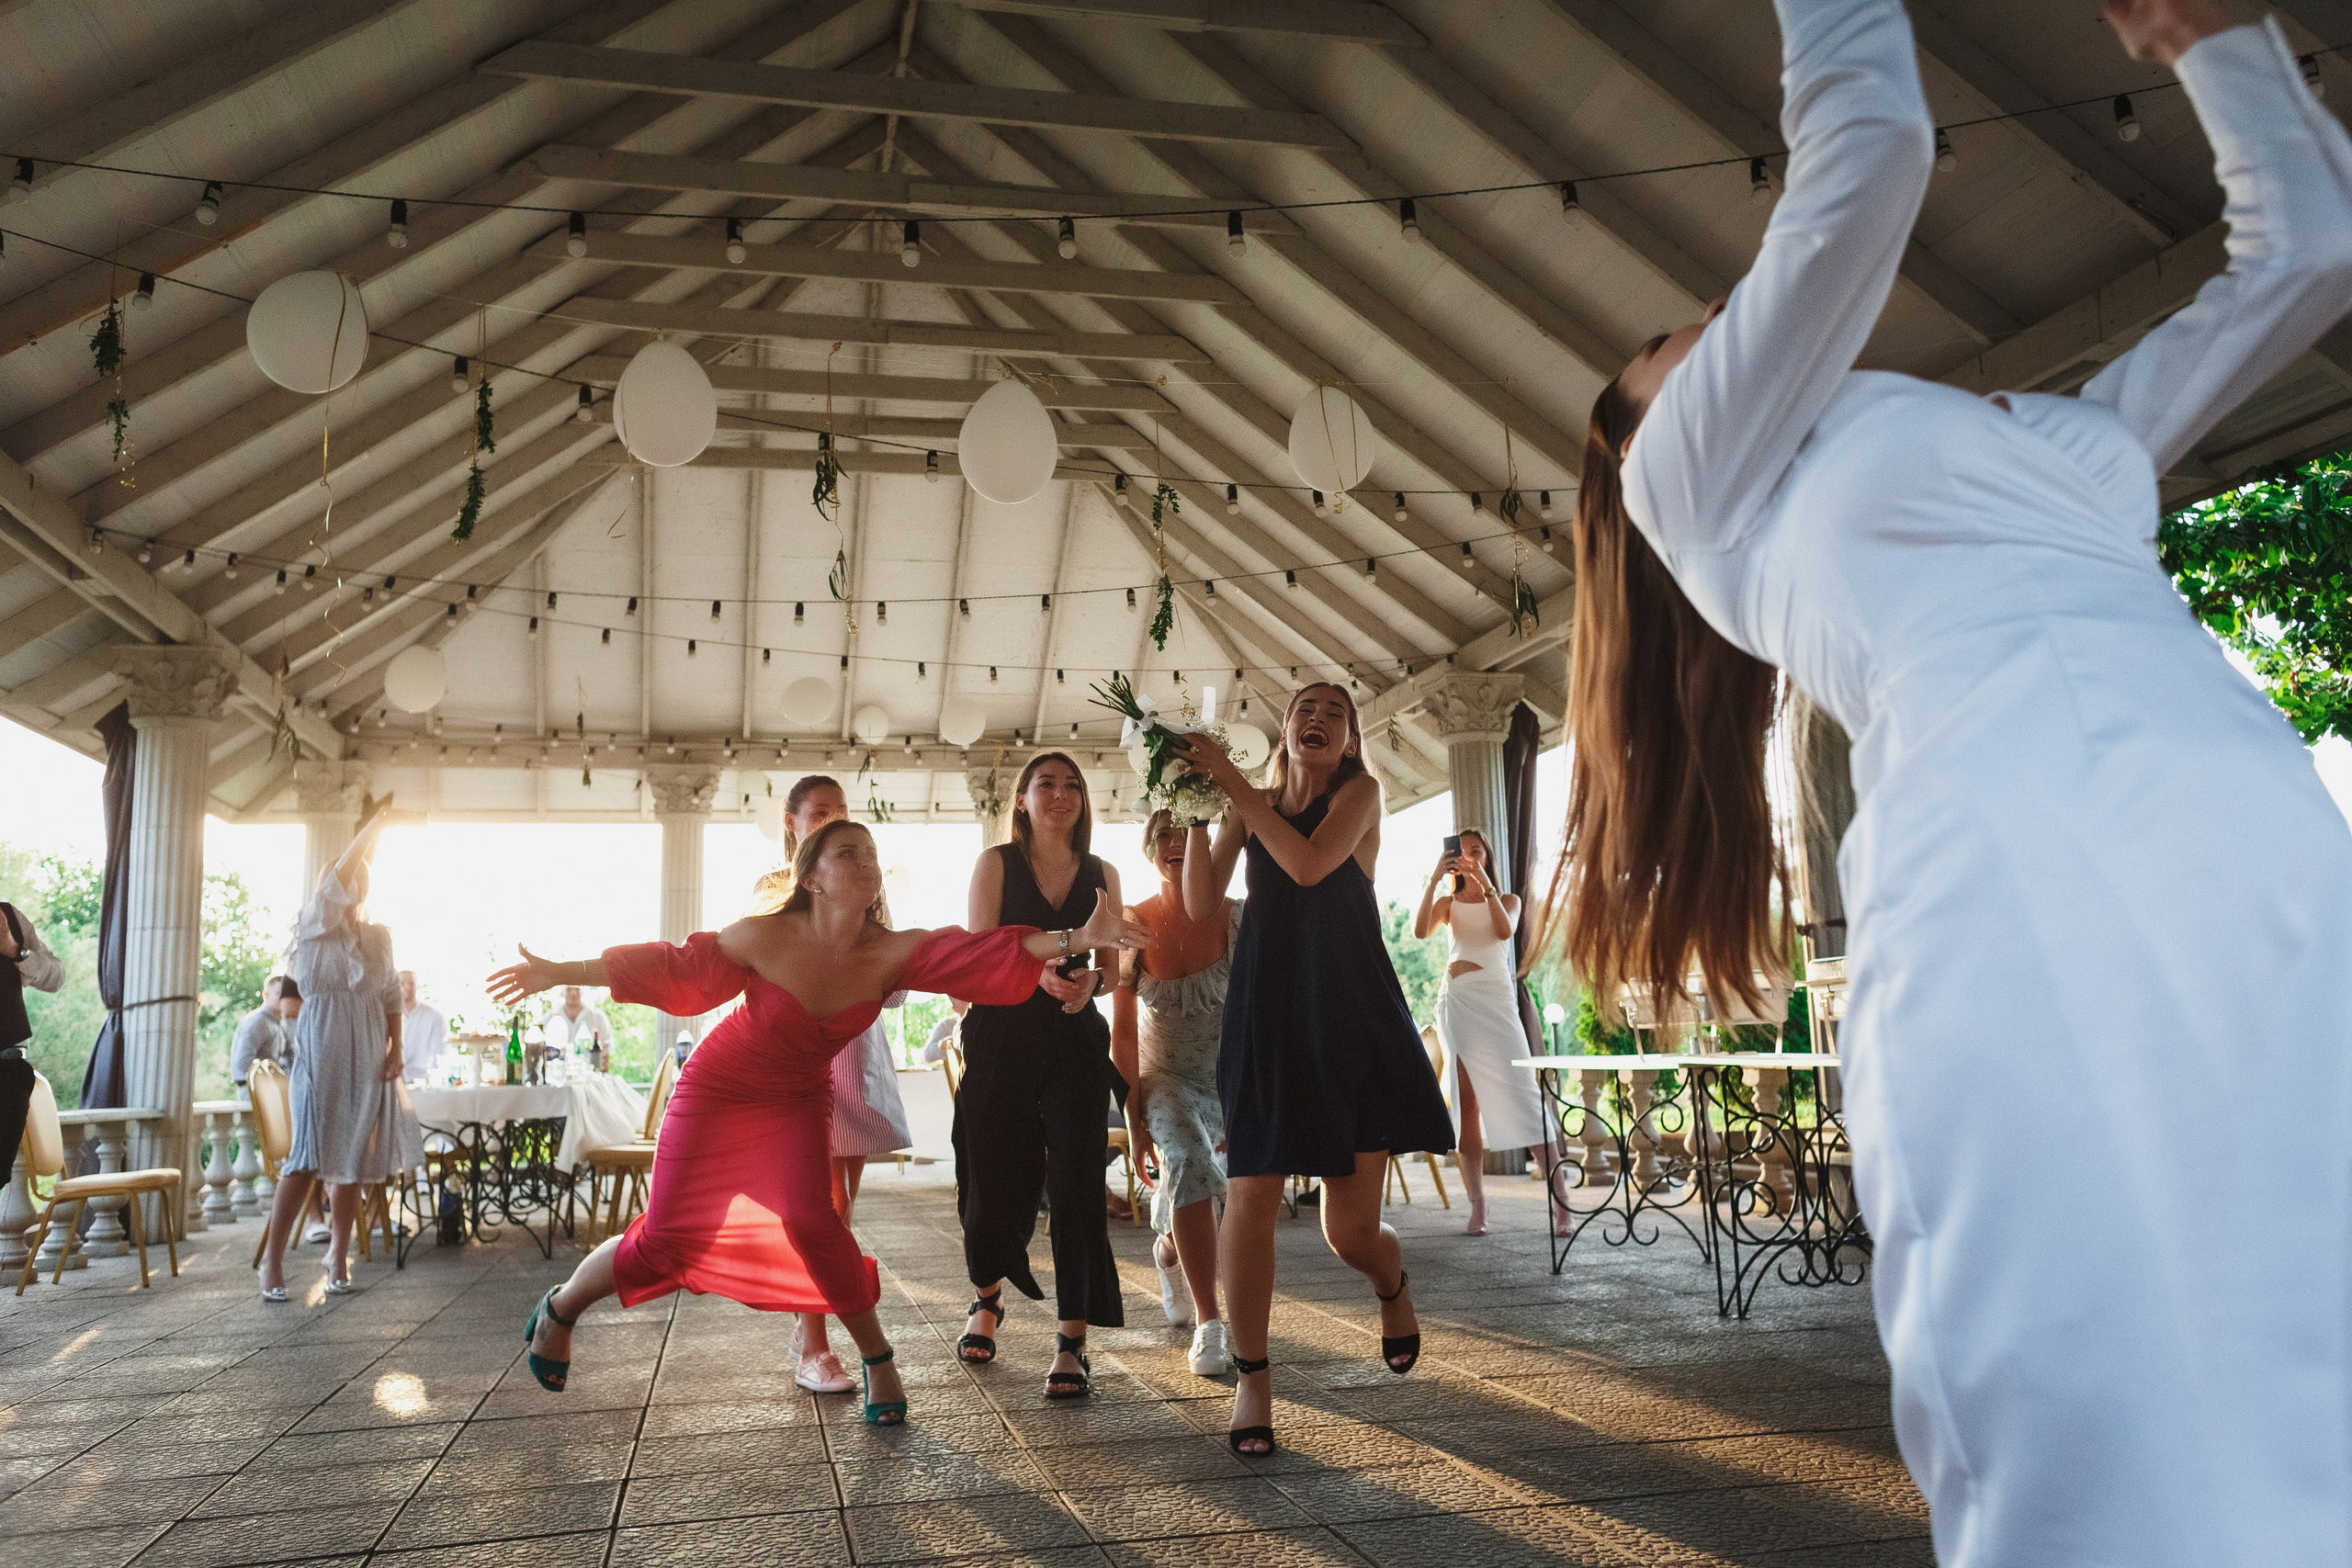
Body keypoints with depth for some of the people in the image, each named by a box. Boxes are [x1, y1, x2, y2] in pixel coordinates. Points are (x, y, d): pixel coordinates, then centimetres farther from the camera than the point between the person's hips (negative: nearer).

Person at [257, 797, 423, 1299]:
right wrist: (373, 823, -15)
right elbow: (339, 875, -16)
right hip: (321, 1050, -4)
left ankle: (338, 1256, 13)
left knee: (352, 1155, 5)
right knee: (308, 1154, -9)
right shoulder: (314, 923, 0)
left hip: (368, 1055, 4)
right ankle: (272, 1259, 0)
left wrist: (395, 1049, 4)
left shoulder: (379, 937, 13)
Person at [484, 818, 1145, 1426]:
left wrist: (1077, 938, -45)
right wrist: (559, 973, -5)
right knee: (666, 1239, 0)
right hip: (718, 1092, -1)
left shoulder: (892, 953, -19)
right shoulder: (767, 937, -23)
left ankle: (877, 1359, -1)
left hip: (798, 1103, 1)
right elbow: (675, 968, -10)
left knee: (809, 1219, -21)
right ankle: (559, 1310, 31)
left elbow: (979, 953, -32)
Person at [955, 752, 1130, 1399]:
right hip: (1001, 1036, -1)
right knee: (994, 1176, 5)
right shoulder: (997, 863, 4)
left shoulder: (1102, 875, 11)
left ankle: (1072, 1341, 0)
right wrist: (1038, 970, -22)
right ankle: (987, 1300, 34)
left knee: (1076, 1185, -7)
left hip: (1075, 1039, 1)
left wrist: (1087, 981, -13)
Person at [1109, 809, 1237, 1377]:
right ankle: (1209, 1325, -20)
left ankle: (1168, 1252, 50)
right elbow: (1122, 1031, -10)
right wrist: (1133, 1121, -12)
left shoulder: (1235, 918, -17)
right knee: (1189, 1162, -28)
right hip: (1162, 1075, -1)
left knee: (1192, 1180, 12)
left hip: (1227, 1076, 1)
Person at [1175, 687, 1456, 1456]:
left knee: (1351, 1228, -1)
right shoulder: (1252, 808, 12)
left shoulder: (1358, 791, 3)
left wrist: (1230, 781, -13)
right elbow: (1200, 903, 4)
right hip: (1266, 1013, 2)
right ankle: (1251, 1378, 11)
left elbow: (1309, 864, -16)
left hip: (1349, 1014, -2)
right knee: (1250, 1198, -7)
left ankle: (1393, 1286, 36)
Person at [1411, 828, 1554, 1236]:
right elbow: (1420, 931, -5)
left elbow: (1505, 931, -9)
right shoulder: (1447, 903, 16)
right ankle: (1477, 1202, -1)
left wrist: (1484, 883, -14)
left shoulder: (1506, 900, 14)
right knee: (1466, 1100, -2)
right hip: (1457, 999, 2)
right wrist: (1434, 879, -12)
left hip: (1496, 997, -2)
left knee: (1520, 1090, -12)